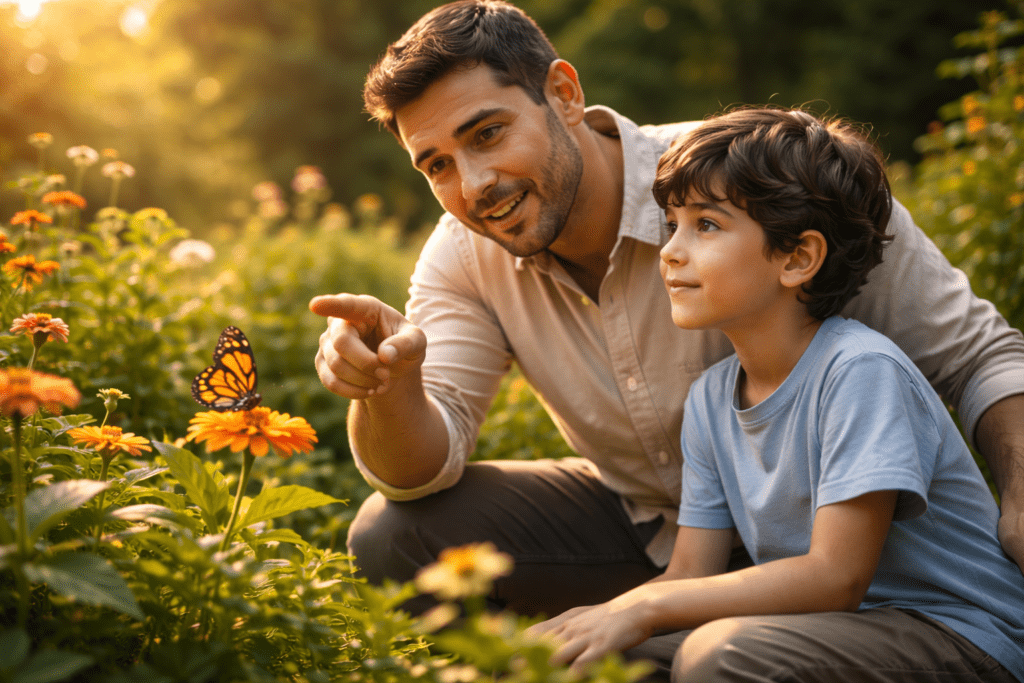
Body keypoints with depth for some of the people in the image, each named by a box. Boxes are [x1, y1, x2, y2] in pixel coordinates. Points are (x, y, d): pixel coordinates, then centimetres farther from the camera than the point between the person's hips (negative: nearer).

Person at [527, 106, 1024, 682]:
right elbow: (691, 573, 5)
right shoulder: (710, 399, 4)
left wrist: (645, 607, -23)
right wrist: (590, 620, -14)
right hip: (832, 629, 6)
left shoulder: (861, 369, -19)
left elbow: (836, 578, -24)